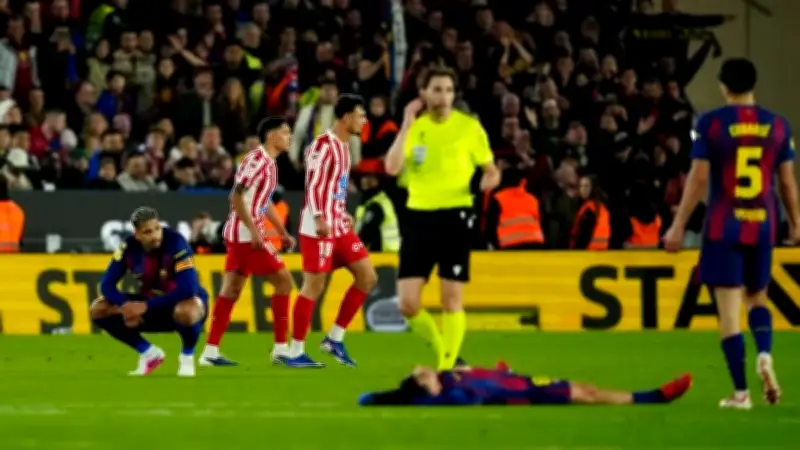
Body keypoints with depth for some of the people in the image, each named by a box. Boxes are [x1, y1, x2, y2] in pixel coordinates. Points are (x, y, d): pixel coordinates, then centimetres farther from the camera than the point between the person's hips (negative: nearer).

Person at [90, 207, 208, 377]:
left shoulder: (175, 243, -26)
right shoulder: (129, 248, -12)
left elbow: (187, 289, -34)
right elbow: (107, 285, -11)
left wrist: (147, 306, -36)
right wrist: (126, 305, -32)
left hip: (181, 302, -5)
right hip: (150, 306, 5)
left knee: (186, 312, -43)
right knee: (98, 309, -11)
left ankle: (187, 357, -8)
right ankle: (149, 353, 5)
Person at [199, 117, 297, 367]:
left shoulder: (269, 163, 16)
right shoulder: (257, 159, -14)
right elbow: (237, 197, -21)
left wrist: (283, 233, 22)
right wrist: (253, 230, -24)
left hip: (238, 234, 9)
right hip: (246, 233, -9)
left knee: (231, 291, 8)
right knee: (283, 280, -5)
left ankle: (210, 351, 8)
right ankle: (281, 348, -2)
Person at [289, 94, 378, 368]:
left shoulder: (343, 146, 16)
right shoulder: (324, 145, -13)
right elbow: (314, 184, -20)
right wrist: (319, 218, -29)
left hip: (339, 227, 9)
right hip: (319, 229, -9)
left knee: (368, 277, 5)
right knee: (314, 286, -6)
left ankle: (335, 339, 11)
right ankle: (296, 352, 1)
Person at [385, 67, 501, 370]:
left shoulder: (469, 126, 1)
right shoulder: (414, 127, 5)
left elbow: (491, 169, 7)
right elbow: (392, 168, -11)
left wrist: (490, 179, -17)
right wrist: (407, 125, -14)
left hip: (455, 216, -2)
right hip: (419, 216, 2)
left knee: (452, 300, -5)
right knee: (408, 303, -3)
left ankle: (447, 367, 3)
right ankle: (443, 352, 19)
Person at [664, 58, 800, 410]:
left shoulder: (710, 123, -5)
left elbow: (698, 178, -7)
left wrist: (679, 226, -1)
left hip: (723, 228, -3)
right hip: (762, 226, 3)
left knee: (729, 308, 0)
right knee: (757, 297, 21)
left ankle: (740, 392, -3)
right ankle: (765, 355, -7)